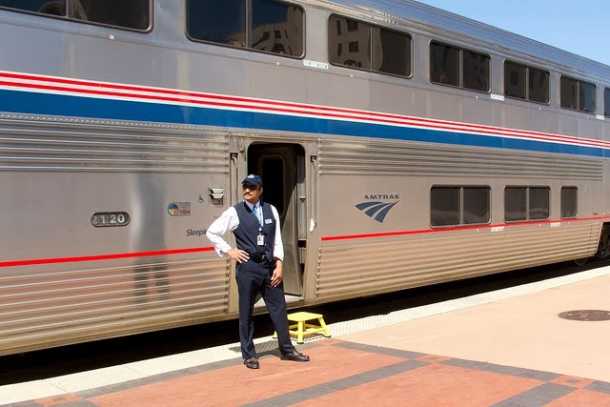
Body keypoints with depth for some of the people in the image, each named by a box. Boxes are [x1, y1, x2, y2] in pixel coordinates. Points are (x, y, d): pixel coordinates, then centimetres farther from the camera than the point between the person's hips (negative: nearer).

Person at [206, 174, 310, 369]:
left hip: (270, 266, 3)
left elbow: (277, 240, 6)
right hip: (248, 267, -3)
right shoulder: (234, 212, -3)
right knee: (246, 312, 6)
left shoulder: (271, 210, 6)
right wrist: (229, 251, -3)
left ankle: (287, 349, 23)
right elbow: (211, 232, 3)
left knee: (279, 308, 9)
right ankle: (249, 354, 18)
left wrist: (279, 265, -1)